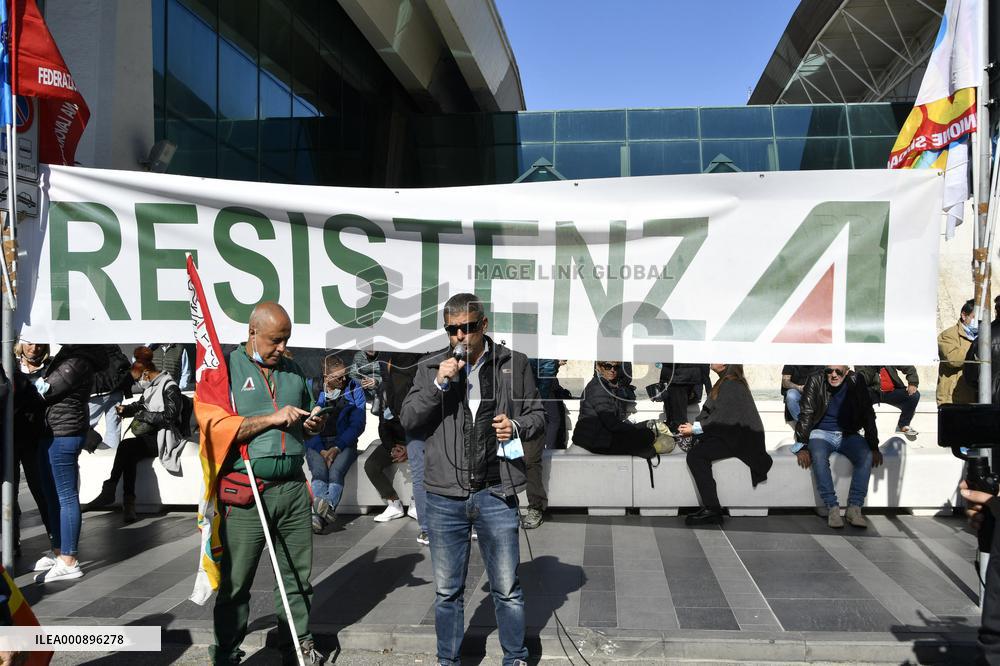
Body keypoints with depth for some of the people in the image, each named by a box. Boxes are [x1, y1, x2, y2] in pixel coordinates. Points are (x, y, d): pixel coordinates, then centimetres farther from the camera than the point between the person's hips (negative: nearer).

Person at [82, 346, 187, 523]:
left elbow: (170, 416, -18)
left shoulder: (170, 387, -8)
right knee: (129, 455, -23)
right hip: (149, 437, 7)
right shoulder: (150, 387, 18)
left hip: (165, 437, -7)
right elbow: (141, 404, 33)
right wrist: (126, 409, 13)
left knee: (126, 445, -26)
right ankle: (128, 503, -28)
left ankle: (109, 492, -21)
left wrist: (143, 416, -13)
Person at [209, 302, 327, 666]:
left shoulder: (293, 370, 14)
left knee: (298, 576, 11)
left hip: (293, 488, 5)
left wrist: (314, 424, 2)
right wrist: (272, 418, -16)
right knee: (235, 582, 5)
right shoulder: (226, 368, -2)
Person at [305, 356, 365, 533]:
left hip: (344, 442, 0)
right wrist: (322, 450, -16)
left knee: (336, 472, -31)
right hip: (316, 443, 0)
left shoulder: (354, 389, 2)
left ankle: (327, 506, -55)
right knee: (319, 471, -31)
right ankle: (326, 511, -51)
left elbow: (358, 424, -1)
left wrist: (337, 448, -14)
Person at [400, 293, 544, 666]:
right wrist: (438, 384, -16)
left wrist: (517, 426, -12)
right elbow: (408, 421, -3)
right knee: (447, 590, 15)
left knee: (507, 588, 9)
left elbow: (537, 415, 10)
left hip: (496, 494, -1)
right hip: (445, 497, 1)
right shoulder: (431, 368, 3)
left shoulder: (514, 364, 2)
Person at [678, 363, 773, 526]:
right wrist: (693, 426, -2)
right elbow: (709, 411, 13)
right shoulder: (725, 382, 15)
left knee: (695, 455, -20)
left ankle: (712, 510, -15)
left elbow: (721, 419, -20)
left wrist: (694, 429, -13)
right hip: (730, 433, 10)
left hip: (740, 439, -10)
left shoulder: (732, 385, -15)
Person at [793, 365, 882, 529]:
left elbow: (868, 416, 1)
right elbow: (805, 415, -9)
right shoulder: (815, 382, -7)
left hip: (848, 434, 2)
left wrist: (874, 447, -8)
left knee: (867, 456, -28)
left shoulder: (856, 383, -4)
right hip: (821, 433, -2)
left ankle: (854, 508, -26)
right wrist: (803, 447, -18)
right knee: (818, 456, -34)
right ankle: (832, 508, -31)